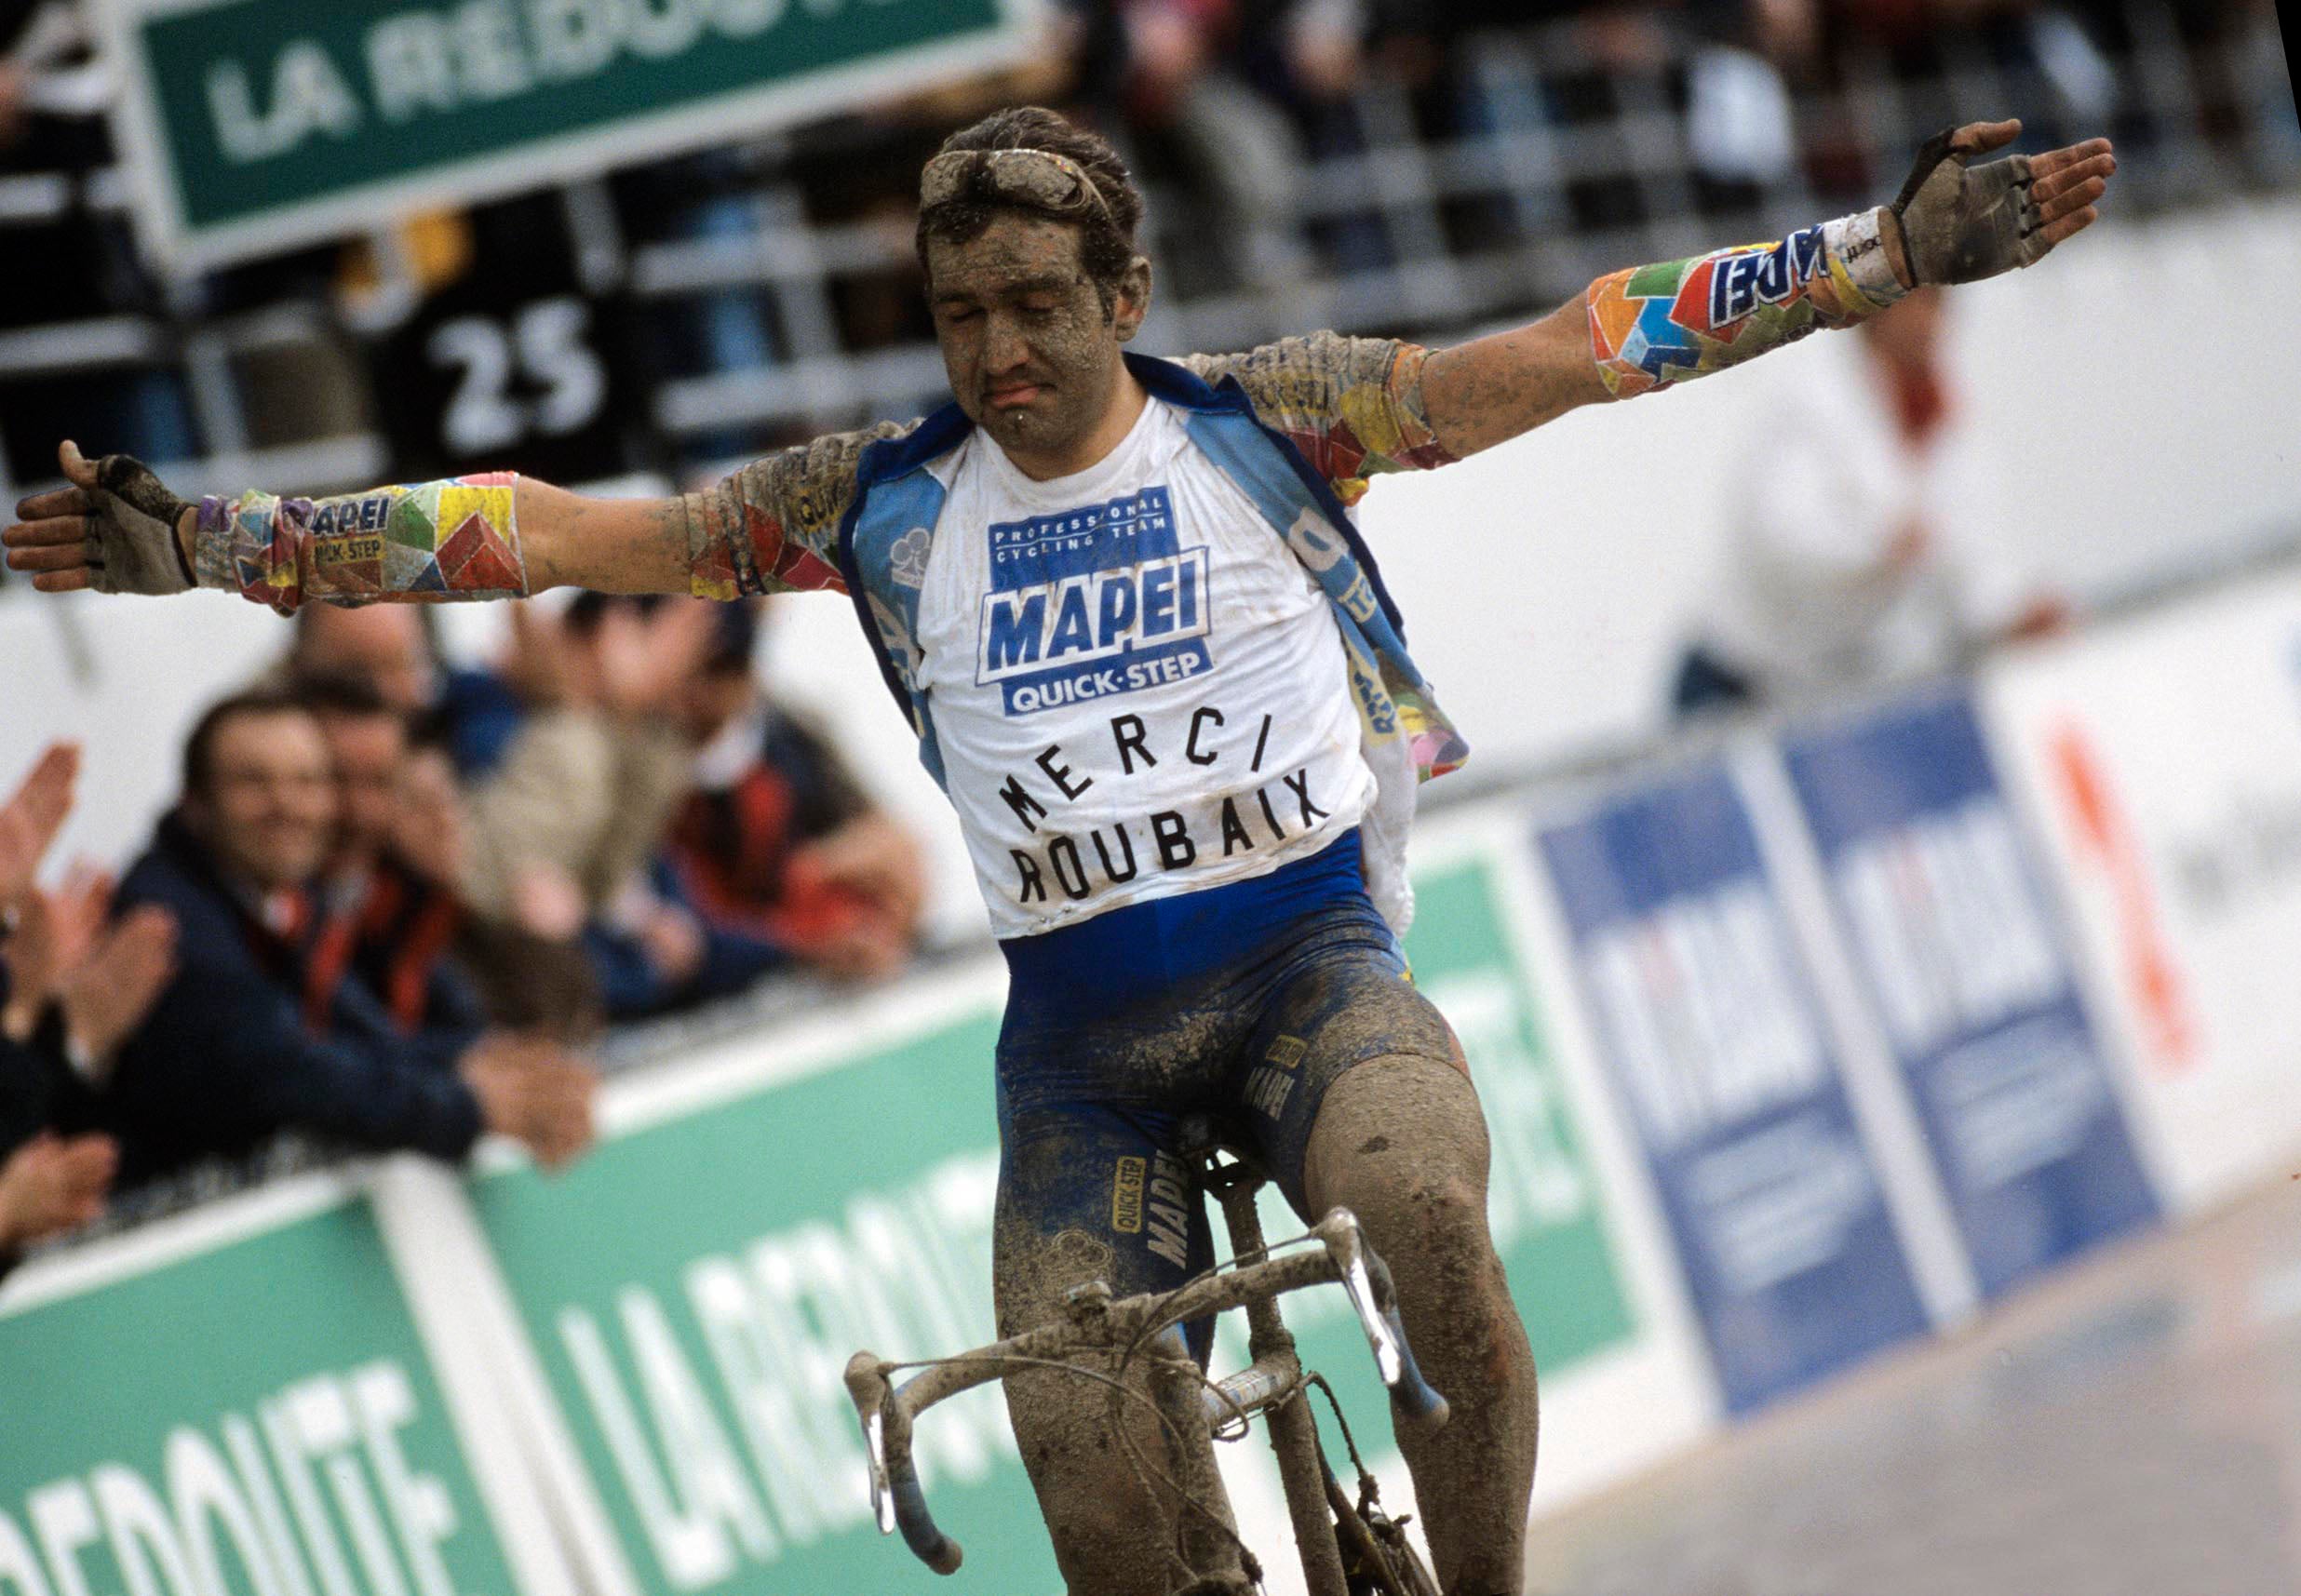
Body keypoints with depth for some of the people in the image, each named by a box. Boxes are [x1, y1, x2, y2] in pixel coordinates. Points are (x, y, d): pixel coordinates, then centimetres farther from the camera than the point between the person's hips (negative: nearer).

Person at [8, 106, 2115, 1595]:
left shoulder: (1261, 422, 0)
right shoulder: (881, 504, 4)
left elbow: (1590, 348, -5)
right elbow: (560, 532, 1)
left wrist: (1892, 249, -12)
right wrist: (218, 543, -7)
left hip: (1308, 954, -2)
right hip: (1077, 1022, 2)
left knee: (1427, 1222, -33)